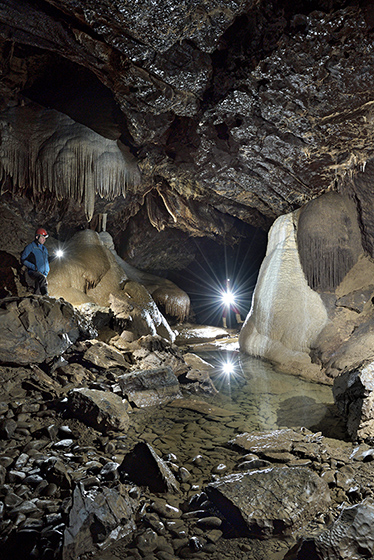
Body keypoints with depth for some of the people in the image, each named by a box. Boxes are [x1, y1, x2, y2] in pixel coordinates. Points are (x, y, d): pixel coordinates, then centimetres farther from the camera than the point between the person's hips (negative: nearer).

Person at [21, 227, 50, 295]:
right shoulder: (30, 247, -1)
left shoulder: (44, 248, 19)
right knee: (42, 278, -37)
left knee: (38, 293, 5)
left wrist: (46, 272, 11)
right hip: (33, 272, -7)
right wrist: (33, 267, -14)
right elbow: (23, 259, -5)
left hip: (42, 274, 7)